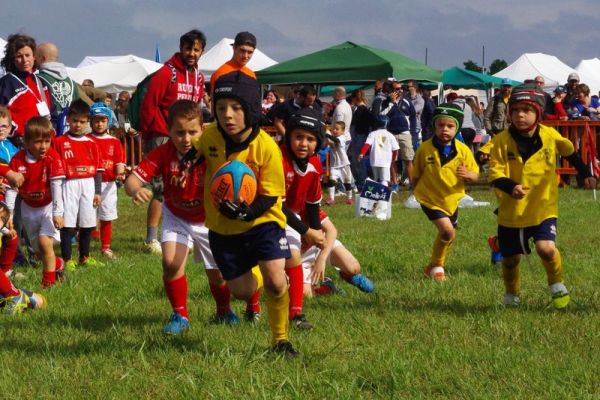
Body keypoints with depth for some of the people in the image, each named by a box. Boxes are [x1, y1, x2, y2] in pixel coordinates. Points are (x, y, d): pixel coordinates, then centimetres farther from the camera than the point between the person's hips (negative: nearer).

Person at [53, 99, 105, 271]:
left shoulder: (91, 143, 10)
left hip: (89, 186, 4)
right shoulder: (60, 142, -2)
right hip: (69, 185, -4)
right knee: (68, 224, -5)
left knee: (88, 224, 9)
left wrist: (98, 191, 5)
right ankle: (67, 260, 1)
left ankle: (85, 257, 23)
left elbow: (98, 168, 11)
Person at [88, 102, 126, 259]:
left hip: (108, 184, 3)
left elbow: (119, 162, 4)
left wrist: (120, 174, -16)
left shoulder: (114, 142, 7)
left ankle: (105, 248, 19)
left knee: (107, 217, 9)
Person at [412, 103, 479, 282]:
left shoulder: (463, 150, -11)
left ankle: (436, 266, 43)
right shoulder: (425, 149, -16)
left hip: (451, 199, 4)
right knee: (446, 230, -20)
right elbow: (416, 175, -3)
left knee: (450, 236, 17)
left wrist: (468, 174, -26)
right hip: (430, 198, -4)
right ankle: (436, 266, 2)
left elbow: (475, 175, -7)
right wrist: (417, 189, -9)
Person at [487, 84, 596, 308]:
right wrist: (511, 187, -32)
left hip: (543, 207, -1)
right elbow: (494, 173, -14)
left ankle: (557, 287, 7)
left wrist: (585, 174, 19)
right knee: (510, 257, 10)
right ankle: (511, 296, 38)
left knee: (546, 248, -21)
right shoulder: (502, 141, -11)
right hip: (512, 211, 1)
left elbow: (570, 152, 15)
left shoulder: (550, 136, -5)